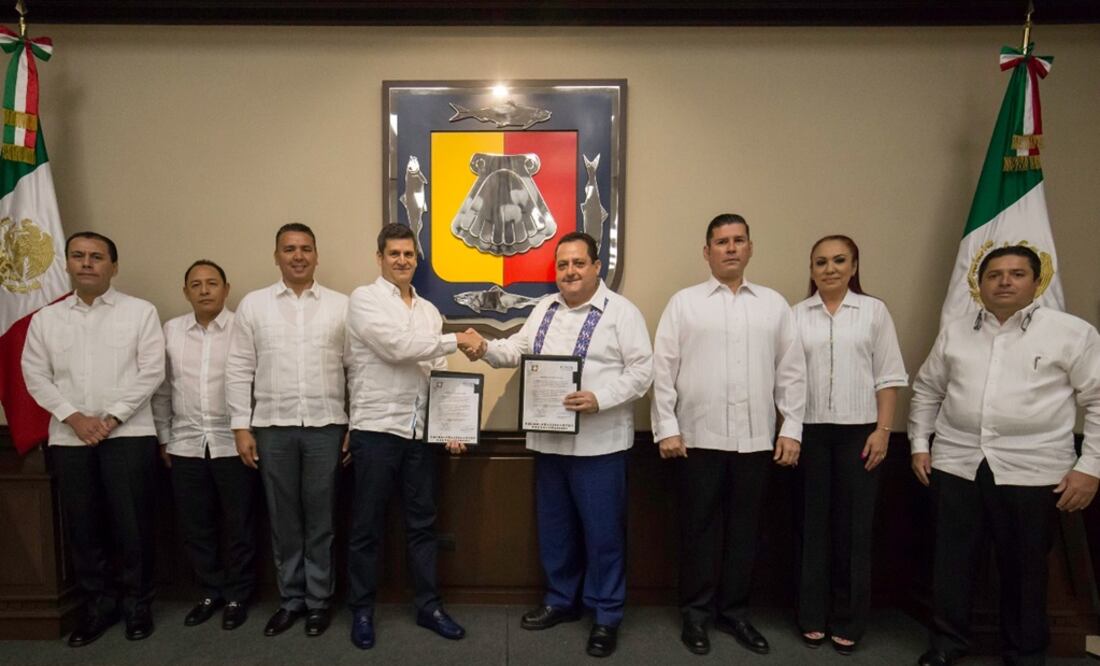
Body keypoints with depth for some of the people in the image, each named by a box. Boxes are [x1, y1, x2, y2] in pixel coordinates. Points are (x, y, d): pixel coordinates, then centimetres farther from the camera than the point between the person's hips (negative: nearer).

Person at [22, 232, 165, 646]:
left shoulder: (140, 312, 1)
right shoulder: (45, 319, 11)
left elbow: (151, 372, -5)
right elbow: (36, 376, 5)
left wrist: (112, 418, -11)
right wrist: (74, 417, -8)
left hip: (128, 433, -3)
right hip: (69, 437, 3)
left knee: (132, 522, 1)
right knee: (82, 524, 9)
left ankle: (137, 602, 18)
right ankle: (98, 603, 25)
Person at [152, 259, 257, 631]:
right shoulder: (171, 330, 7)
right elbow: (162, 389, 11)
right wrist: (164, 438, 10)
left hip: (233, 443, -3)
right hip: (186, 444, 4)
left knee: (239, 525, 6)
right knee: (195, 526, 12)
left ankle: (237, 596, 22)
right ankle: (211, 592, 29)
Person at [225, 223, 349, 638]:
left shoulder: (341, 305, 3)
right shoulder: (253, 304, 5)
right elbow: (239, 370, 4)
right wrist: (241, 426, -1)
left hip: (325, 426, -1)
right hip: (272, 427, 1)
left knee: (320, 518, 7)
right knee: (283, 518, 10)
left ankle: (318, 600, 21)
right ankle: (291, 599, 25)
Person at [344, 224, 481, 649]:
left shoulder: (429, 311, 13)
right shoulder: (364, 299, -5)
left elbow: (438, 374, 12)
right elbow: (396, 346, -19)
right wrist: (456, 340, -12)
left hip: (420, 431, 5)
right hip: (376, 429, -5)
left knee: (422, 522, 13)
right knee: (368, 526, 8)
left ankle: (428, 606, 25)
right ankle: (362, 609, 24)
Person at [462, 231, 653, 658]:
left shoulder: (622, 312, -7)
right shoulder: (545, 309, 12)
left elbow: (642, 370, -12)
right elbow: (519, 349, 14)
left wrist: (599, 399, -23)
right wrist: (486, 349, -5)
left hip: (599, 443, -5)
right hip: (549, 439, 6)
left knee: (601, 530, 5)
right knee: (554, 526, 17)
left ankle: (607, 615, 22)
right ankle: (561, 600, 35)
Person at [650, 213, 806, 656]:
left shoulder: (774, 304, 9)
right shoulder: (684, 302, 2)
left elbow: (791, 372, 8)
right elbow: (663, 369, -2)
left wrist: (792, 429, 3)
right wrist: (666, 428, -7)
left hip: (756, 439, 2)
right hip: (698, 438, -2)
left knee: (744, 530, 12)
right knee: (699, 529, 8)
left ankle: (734, 612, 29)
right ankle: (696, 614, 24)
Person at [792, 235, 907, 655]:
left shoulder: (874, 311, 3)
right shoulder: (796, 315, 5)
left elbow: (888, 377, 2)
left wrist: (883, 430, -5)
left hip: (858, 431, 0)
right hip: (808, 431, 1)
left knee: (854, 525, 5)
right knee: (813, 522, 6)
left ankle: (848, 621, 19)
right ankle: (813, 617, 19)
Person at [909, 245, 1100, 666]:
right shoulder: (954, 332, 9)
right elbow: (926, 390, 15)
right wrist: (919, 444, 10)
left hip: (1033, 470, -2)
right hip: (956, 464, 3)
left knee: (1025, 568, 10)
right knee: (952, 561, 10)